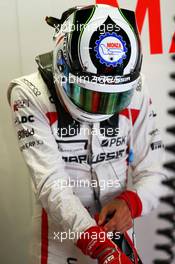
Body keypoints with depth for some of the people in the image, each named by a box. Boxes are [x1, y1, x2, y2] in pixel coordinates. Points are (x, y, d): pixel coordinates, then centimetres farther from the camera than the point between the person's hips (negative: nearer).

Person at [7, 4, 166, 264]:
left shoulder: (136, 94, -8)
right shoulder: (30, 94, -18)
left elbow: (151, 174, -4)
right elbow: (50, 184, -25)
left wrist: (129, 202, -25)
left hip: (119, 237, 3)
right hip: (61, 242, -2)